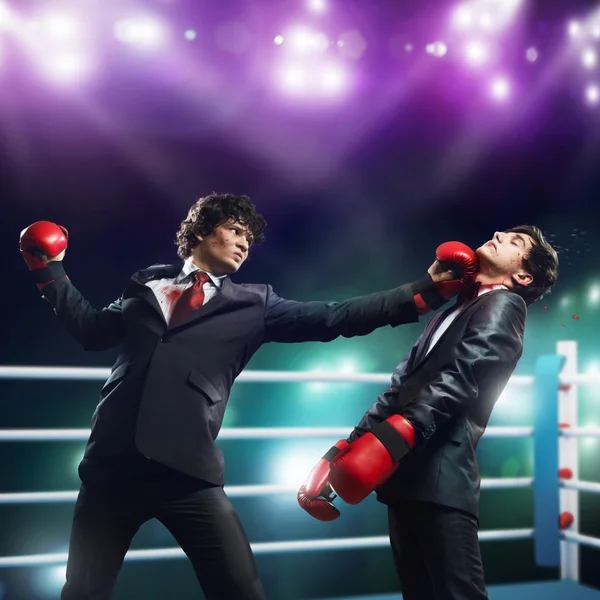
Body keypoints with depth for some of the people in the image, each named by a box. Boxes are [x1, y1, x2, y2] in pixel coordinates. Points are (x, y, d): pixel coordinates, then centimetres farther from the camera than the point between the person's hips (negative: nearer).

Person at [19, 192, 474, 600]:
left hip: (189, 471, -1)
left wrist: (427, 290, 3)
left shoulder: (253, 304, 12)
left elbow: (336, 317, 7)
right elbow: (91, 329, 23)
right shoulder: (148, 284, 16)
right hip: (113, 466, 1)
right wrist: (51, 270, 21)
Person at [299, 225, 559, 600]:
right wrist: (350, 447, 12)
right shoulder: (452, 313, 27)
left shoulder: (504, 305, 2)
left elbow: (463, 374, -16)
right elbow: (404, 383, 21)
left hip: (440, 476, -8)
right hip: (409, 473, 8)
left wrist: (401, 430, -31)